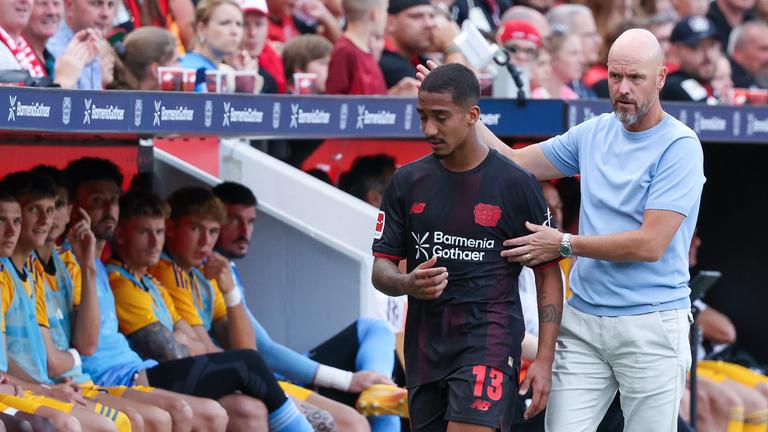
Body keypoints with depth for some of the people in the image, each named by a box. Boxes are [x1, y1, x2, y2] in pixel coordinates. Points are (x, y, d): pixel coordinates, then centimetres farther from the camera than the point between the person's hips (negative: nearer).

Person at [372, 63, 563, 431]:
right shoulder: (407, 182, 7)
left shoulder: (516, 184, -3)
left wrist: (544, 360, -6)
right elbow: (380, 267, 8)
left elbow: (548, 274, 2)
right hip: (425, 346, 5)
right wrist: (408, 284, -17)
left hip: (489, 342, -5)